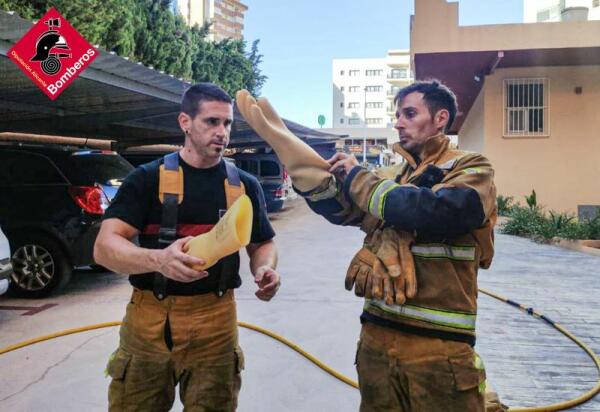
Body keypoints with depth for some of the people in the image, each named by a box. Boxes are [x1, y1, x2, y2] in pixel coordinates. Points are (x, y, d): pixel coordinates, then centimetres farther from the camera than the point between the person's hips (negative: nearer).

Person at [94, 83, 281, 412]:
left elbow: (262, 244, 15)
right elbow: (105, 247, -13)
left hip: (215, 322, 2)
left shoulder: (244, 184, 4)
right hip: (149, 320, -1)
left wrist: (265, 269, -9)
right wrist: (158, 259, -34)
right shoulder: (148, 178, -4)